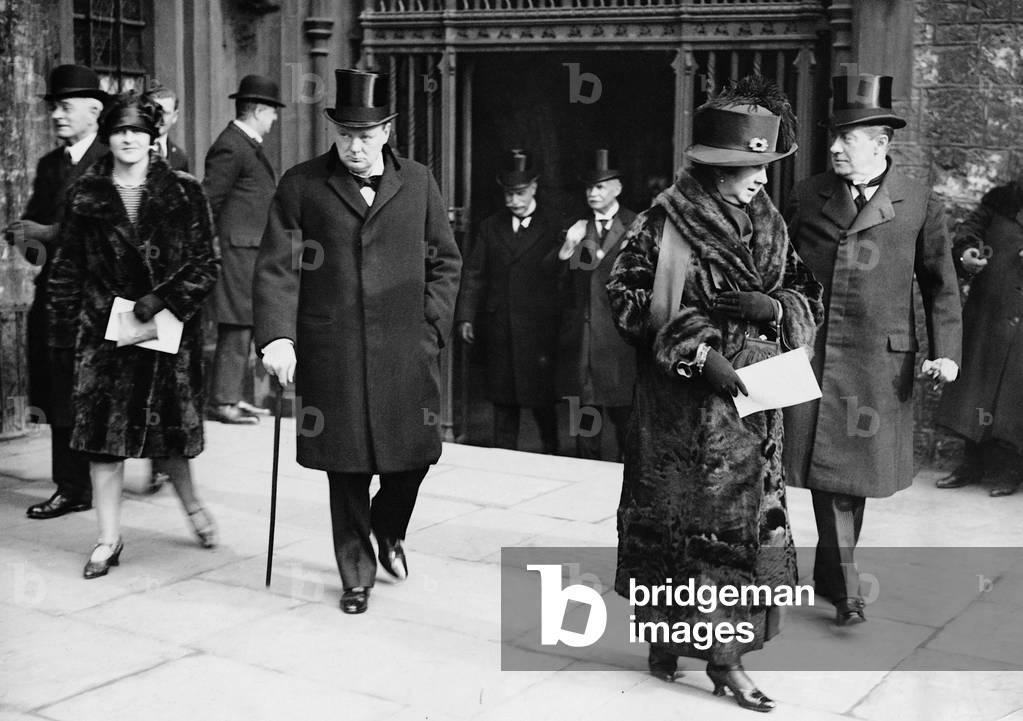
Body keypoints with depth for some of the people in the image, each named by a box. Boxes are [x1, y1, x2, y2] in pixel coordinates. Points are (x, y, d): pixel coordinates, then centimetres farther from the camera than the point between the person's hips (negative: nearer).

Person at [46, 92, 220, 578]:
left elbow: (205, 267, -1)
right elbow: (66, 271, 8)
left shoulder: (184, 194, 1)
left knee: (169, 430, 6)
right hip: (103, 329, 1)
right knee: (102, 432, -1)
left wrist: (161, 300, -13)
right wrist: (63, 332, 2)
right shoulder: (85, 196, 5)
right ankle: (108, 539, 9)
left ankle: (190, 503, 34)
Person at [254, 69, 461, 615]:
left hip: (405, 351, 2)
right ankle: (356, 575, 22)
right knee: (346, 468, 5)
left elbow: (445, 262, 12)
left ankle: (388, 529, 37)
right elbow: (276, 267, -3)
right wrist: (276, 336, -15)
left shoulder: (418, 183, 7)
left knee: (411, 456, 4)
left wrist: (431, 327, 2)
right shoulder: (301, 186, 1)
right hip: (331, 357, -1)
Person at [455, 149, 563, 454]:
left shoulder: (554, 224, 2)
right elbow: (474, 273, 8)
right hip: (499, 325, 3)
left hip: (539, 326, -3)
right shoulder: (491, 227, 11)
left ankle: (551, 455, 18)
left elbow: (556, 269, -3)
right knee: (502, 396, 9)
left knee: (540, 395, 1)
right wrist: (466, 317, 2)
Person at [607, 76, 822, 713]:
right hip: (682, 403, -5)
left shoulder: (770, 224, 9)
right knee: (673, 515, 2)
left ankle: (726, 654, 16)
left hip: (753, 403, 5)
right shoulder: (668, 220, -8)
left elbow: (809, 296, 11)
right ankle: (665, 636, 19)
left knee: (746, 523, 5)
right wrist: (700, 352, -19)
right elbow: (629, 296, -12)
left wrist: (772, 307, -12)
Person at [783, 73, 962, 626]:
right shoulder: (807, 197, 6)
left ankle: (829, 574, 29)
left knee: (855, 469, 9)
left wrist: (945, 352, -6)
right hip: (811, 354, 1)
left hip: (878, 360, -1)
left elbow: (941, 285, 4)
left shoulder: (920, 206, 2)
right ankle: (846, 590, 6)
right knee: (827, 469, -2)